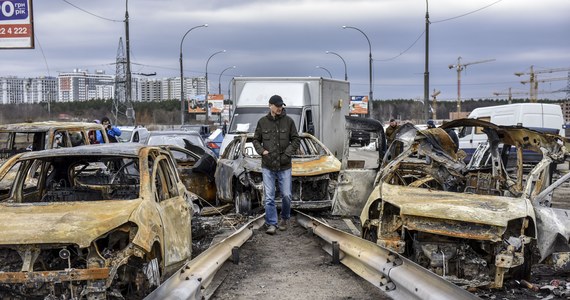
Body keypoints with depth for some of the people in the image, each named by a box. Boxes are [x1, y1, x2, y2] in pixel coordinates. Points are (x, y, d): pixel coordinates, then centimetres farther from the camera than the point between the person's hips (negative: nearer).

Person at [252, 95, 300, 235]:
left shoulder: (288, 121, 0)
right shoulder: (262, 122, 2)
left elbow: (296, 140, 3)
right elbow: (256, 140, 11)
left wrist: (287, 153, -9)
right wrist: (262, 151, -6)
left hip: (284, 166, 0)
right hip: (268, 166, 0)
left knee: (286, 195, 3)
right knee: (269, 197, -1)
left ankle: (285, 218, 27)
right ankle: (271, 224, 6)